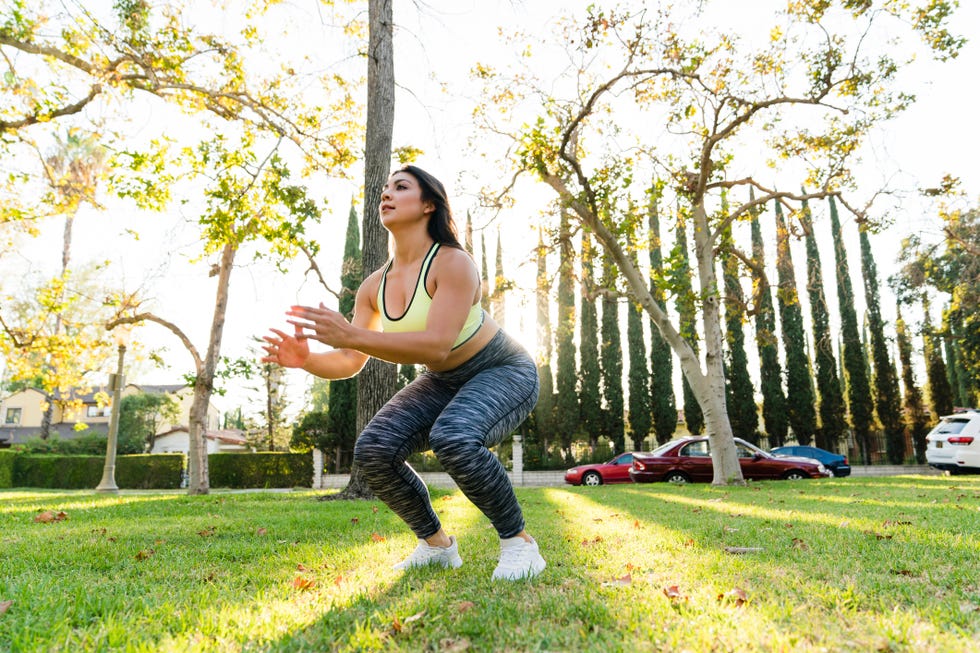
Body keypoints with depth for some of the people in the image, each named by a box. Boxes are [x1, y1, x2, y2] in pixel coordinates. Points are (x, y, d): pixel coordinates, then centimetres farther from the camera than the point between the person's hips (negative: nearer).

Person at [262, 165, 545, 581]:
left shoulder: (452, 263, -25)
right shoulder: (375, 286, -5)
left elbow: (436, 345, -37)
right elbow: (350, 361, -7)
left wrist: (350, 335, -43)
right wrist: (306, 359, -28)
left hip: (503, 372, -6)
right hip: (445, 381, 6)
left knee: (454, 439, -36)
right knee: (374, 450, -13)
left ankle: (518, 541, -11)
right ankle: (436, 543, 9)